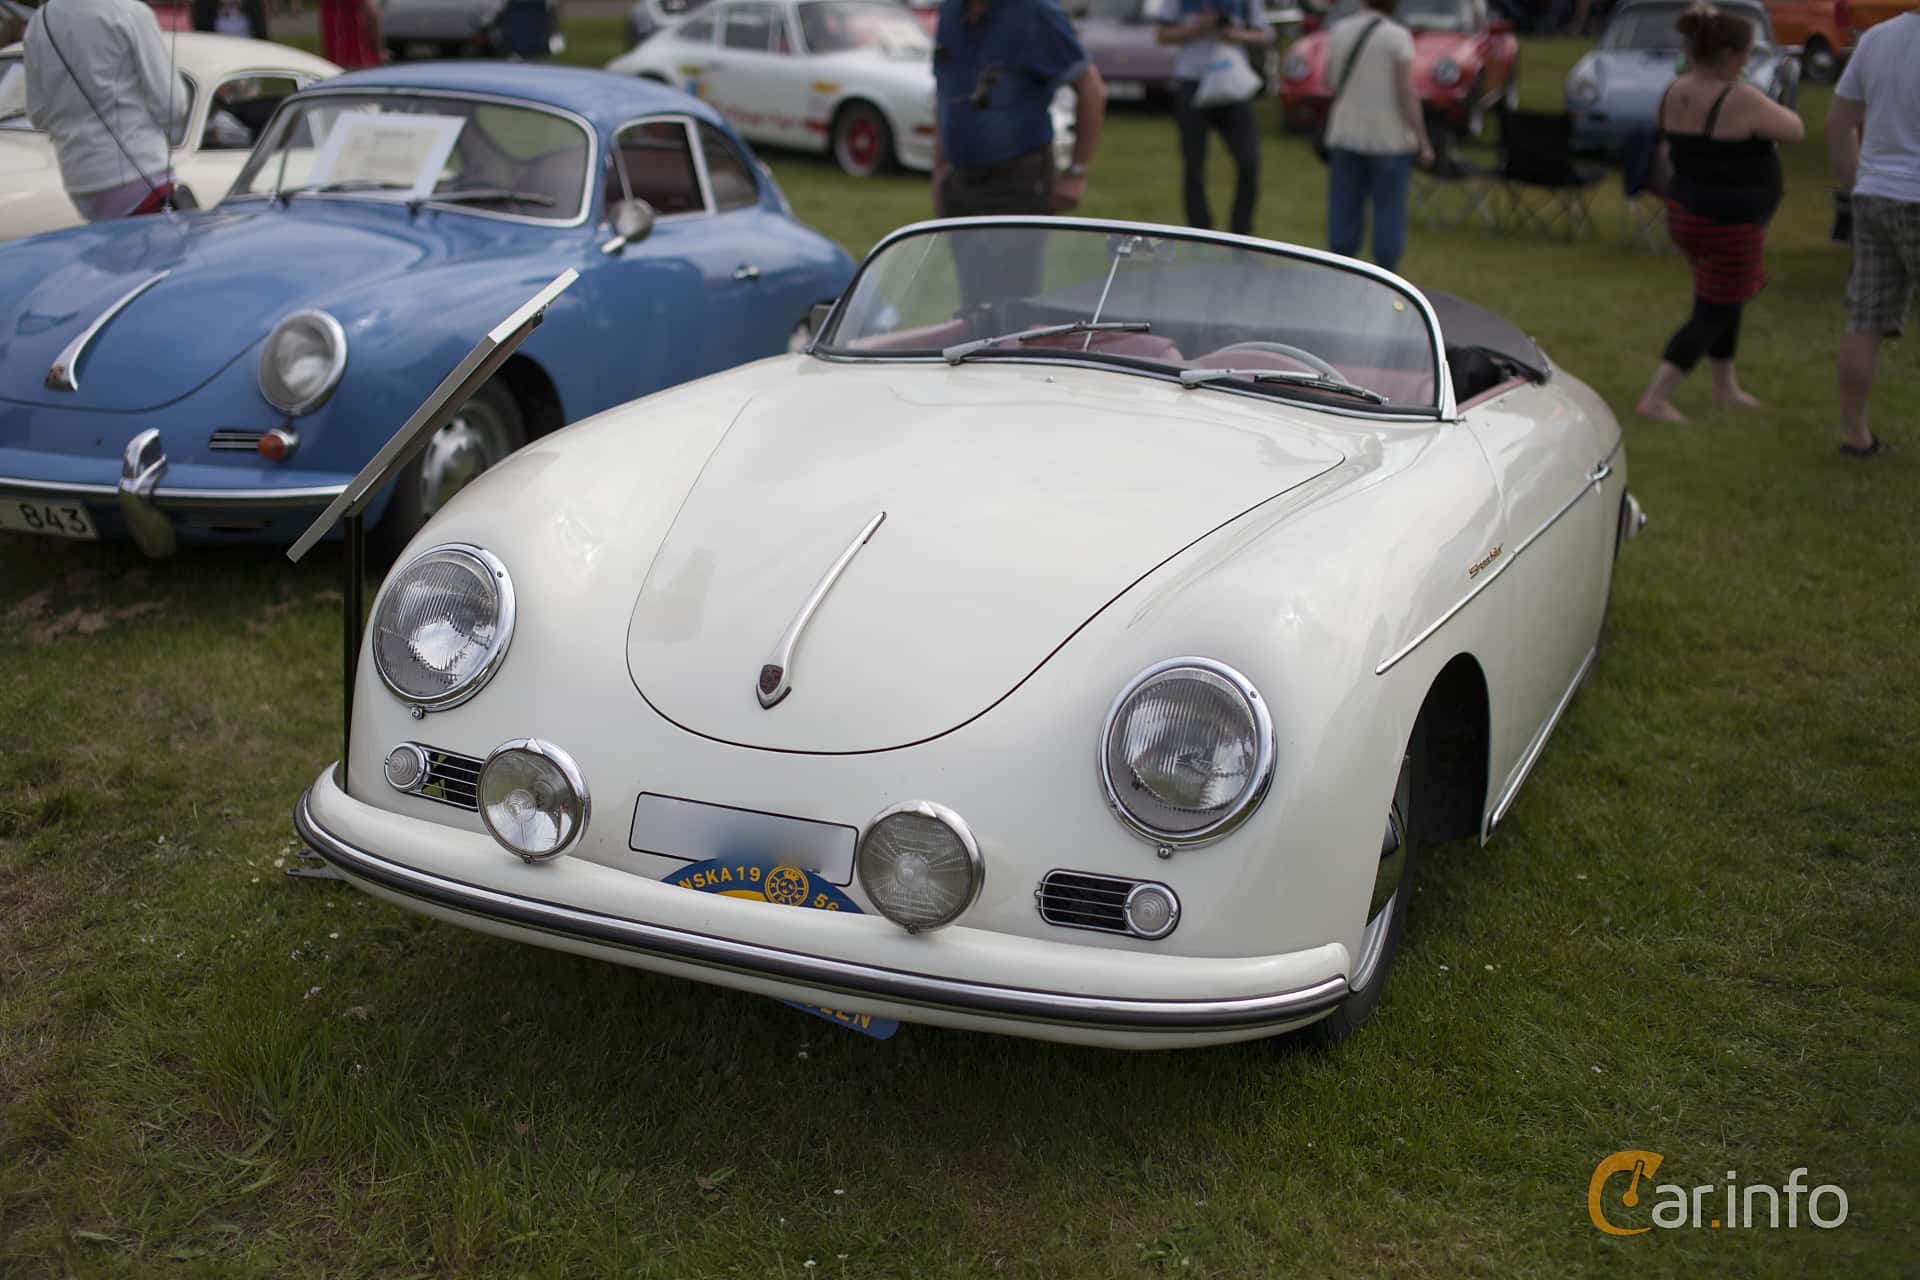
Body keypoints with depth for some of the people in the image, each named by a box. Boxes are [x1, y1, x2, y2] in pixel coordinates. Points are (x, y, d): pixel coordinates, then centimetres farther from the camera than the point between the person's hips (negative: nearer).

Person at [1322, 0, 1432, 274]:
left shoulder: (1339, 30, 3)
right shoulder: (1398, 36, -11)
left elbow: (1330, 84, 11)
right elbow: (1407, 94, -13)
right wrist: (1423, 142, -8)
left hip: (1345, 130, 4)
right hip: (1389, 135, -4)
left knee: (1345, 210, 9)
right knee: (1389, 210, 4)